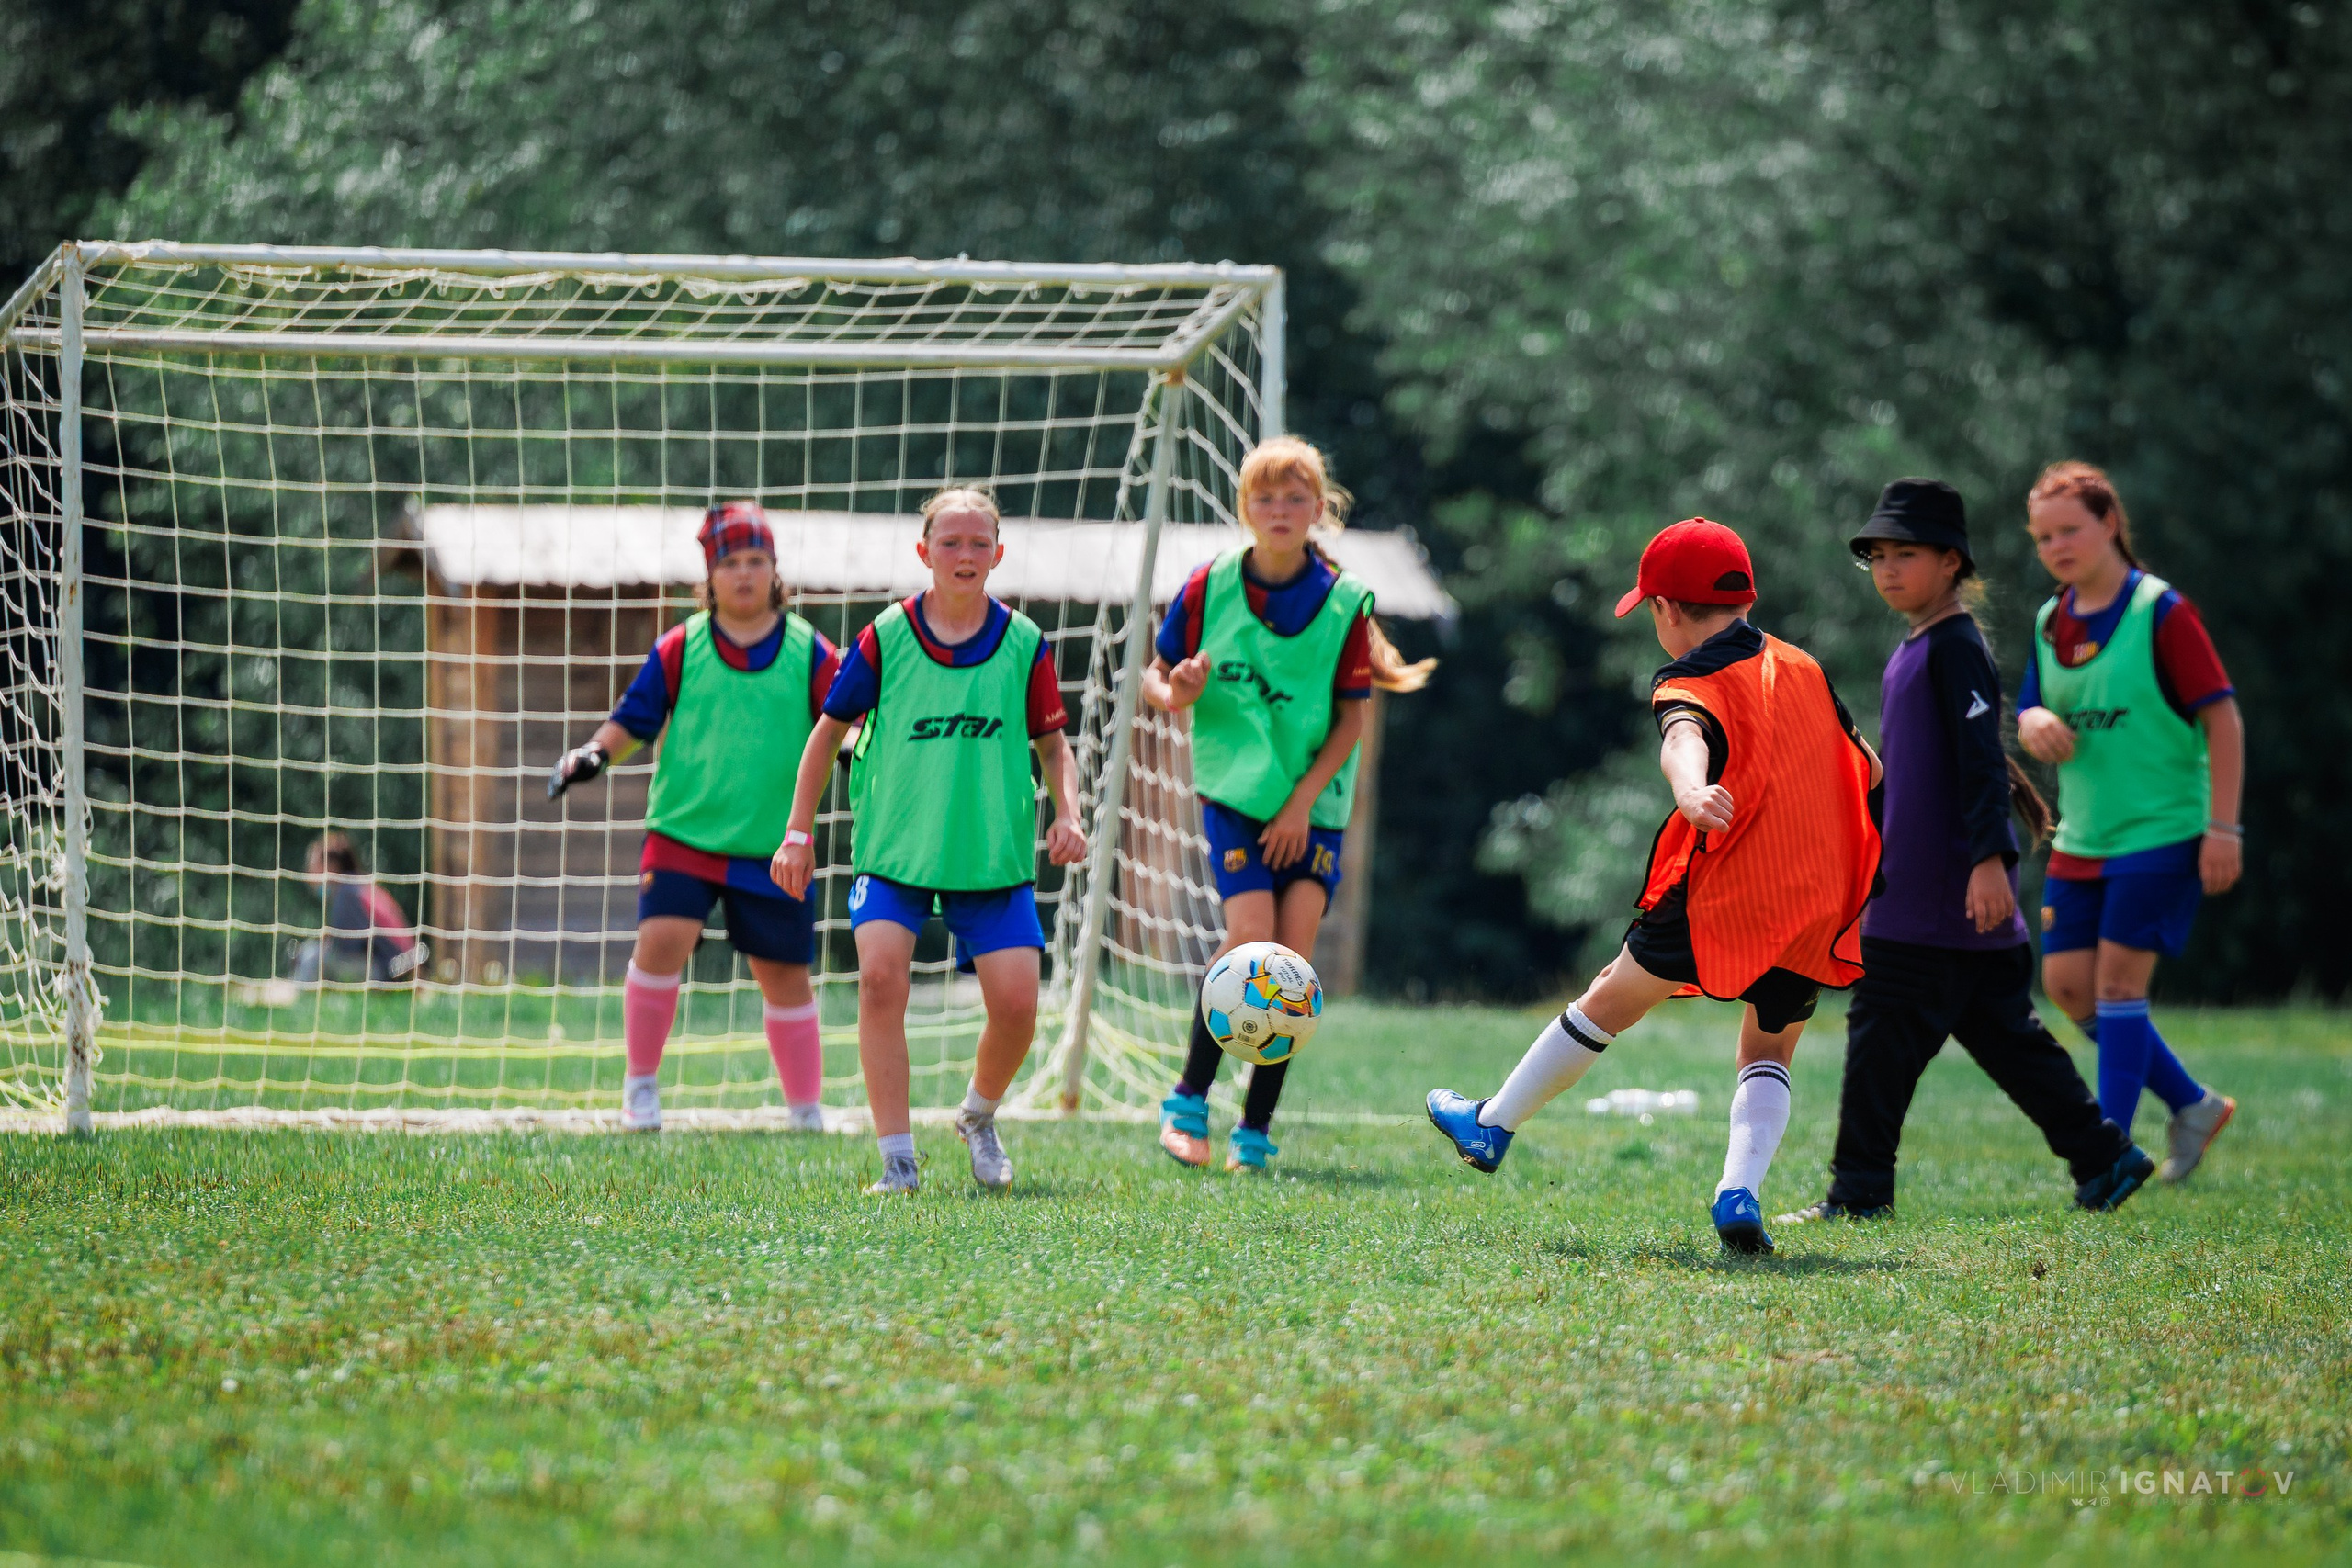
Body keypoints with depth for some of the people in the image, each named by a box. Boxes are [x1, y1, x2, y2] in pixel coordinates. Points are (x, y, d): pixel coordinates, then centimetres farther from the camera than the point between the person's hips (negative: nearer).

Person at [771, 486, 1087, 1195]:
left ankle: (980, 1116, 26)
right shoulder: (885, 637, -4)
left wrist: (1067, 814, -8)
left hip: (996, 855, 1)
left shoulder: (1024, 644, -1)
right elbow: (831, 729, 5)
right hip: (894, 846, -1)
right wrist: (799, 829, 3)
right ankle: (896, 1158, -15)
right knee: (881, 974, -22)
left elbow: (1053, 743, 9)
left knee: (1015, 1000, -7)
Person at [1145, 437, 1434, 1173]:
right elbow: (1156, 678, 7)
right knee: (1251, 936, -18)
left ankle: (1255, 1128, 1)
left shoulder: (1344, 602, -4)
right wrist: (1175, 695, -17)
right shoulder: (1209, 587, -3)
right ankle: (1189, 1100, -3)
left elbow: (1352, 718, -2)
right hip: (1235, 788, -1)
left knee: (1293, 956, -7)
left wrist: (1304, 799, -11)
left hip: (1314, 802, 1)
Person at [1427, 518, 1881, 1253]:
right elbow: (1868, 766, 20)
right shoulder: (1802, 665, 10)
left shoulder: (1691, 686, -8)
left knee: (1610, 1001, 15)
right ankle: (1741, 1192, -7)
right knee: (1768, 1054, 18)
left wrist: (1689, 791, -54)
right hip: (1821, 907, 4)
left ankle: (1492, 1127, 30)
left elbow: (1684, 741, -33)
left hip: (1719, 901, -4)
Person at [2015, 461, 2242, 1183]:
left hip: (2161, 828, -7)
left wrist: (2223, 827, -17)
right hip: (2083, 839, 7)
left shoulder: (2161, 612, -11)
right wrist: (2034, 724, -12)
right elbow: (2032, 711, 16)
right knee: (2068, 983, 3)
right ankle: (2193, 1105, 19)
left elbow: (2222, 716, -12)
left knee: (2118, 980, -10)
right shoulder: (2051, 622, 9)